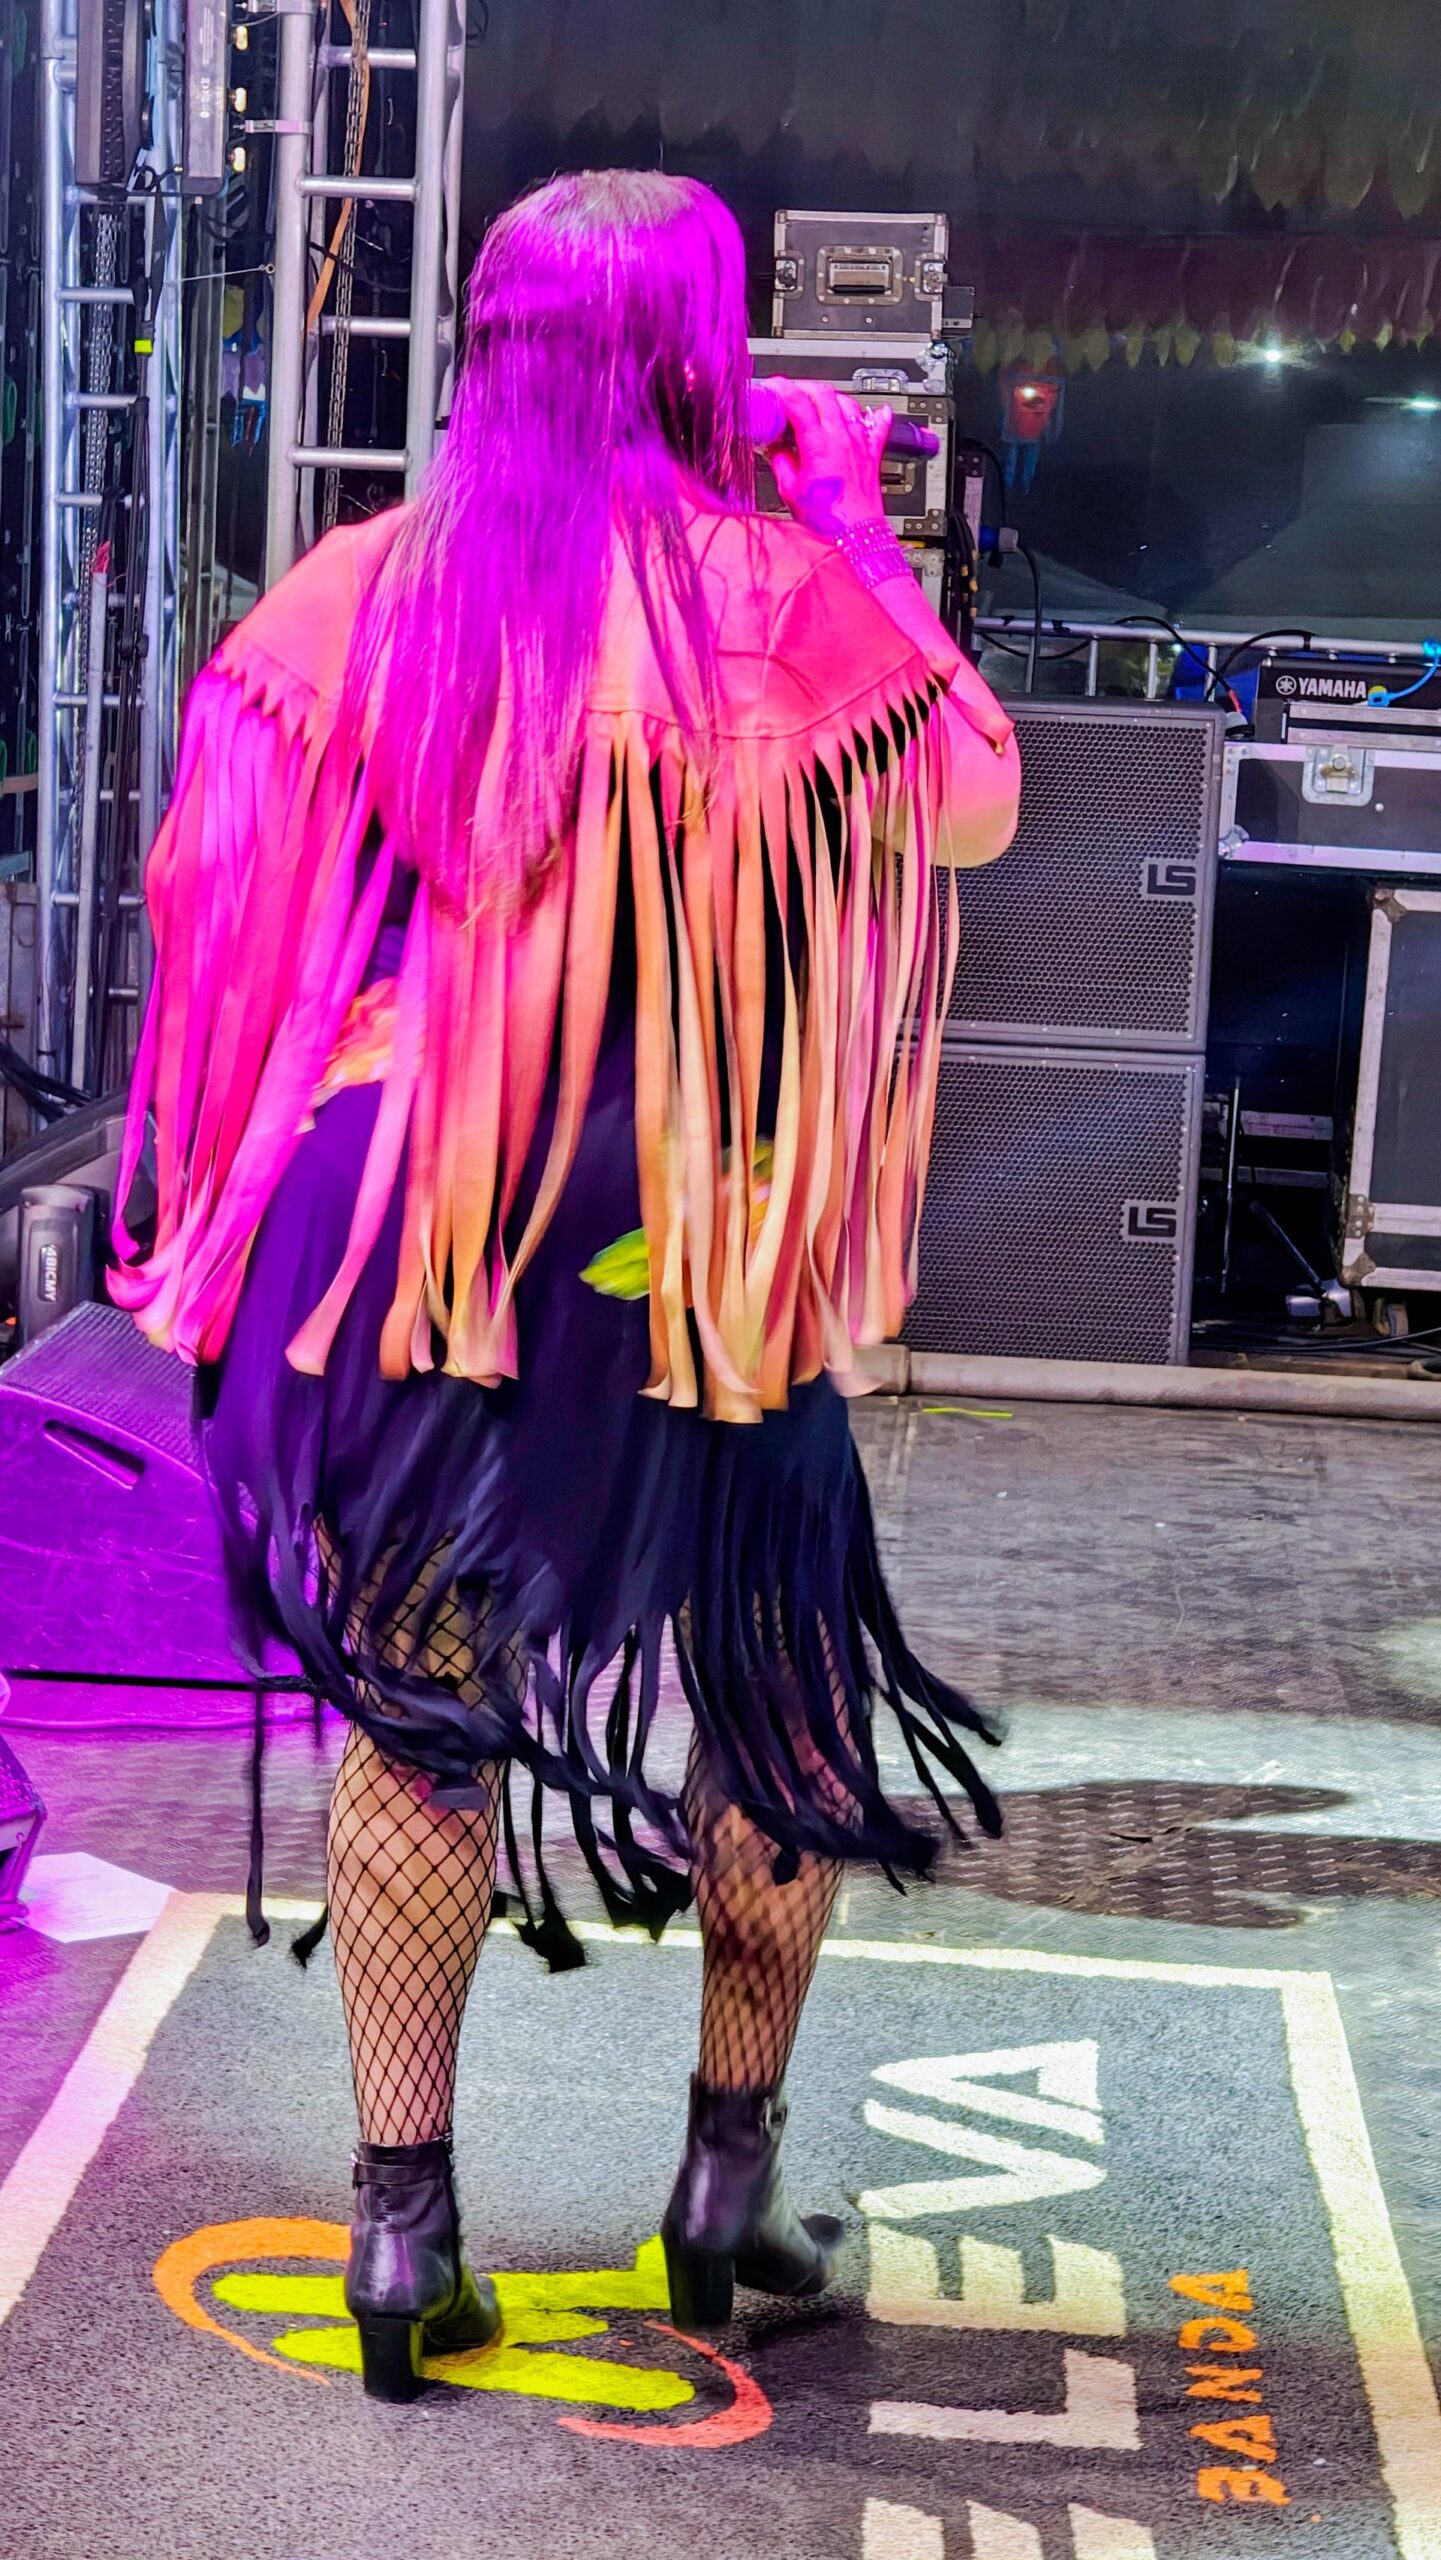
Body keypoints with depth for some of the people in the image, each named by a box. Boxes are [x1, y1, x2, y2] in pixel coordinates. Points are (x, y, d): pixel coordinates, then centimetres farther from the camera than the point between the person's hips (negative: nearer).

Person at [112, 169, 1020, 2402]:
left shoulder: (364, 591, 1)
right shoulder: (779, 596, -7)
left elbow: (211, 872, 5)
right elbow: (973, 808, 6)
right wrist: (856, 529, 12)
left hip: (391, 1227, 2)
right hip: (686, 1251, -2)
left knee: (414, 1705, 11)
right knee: (787, 1703, 17)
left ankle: (404, 2218, 11)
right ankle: (733, 2173, 22)